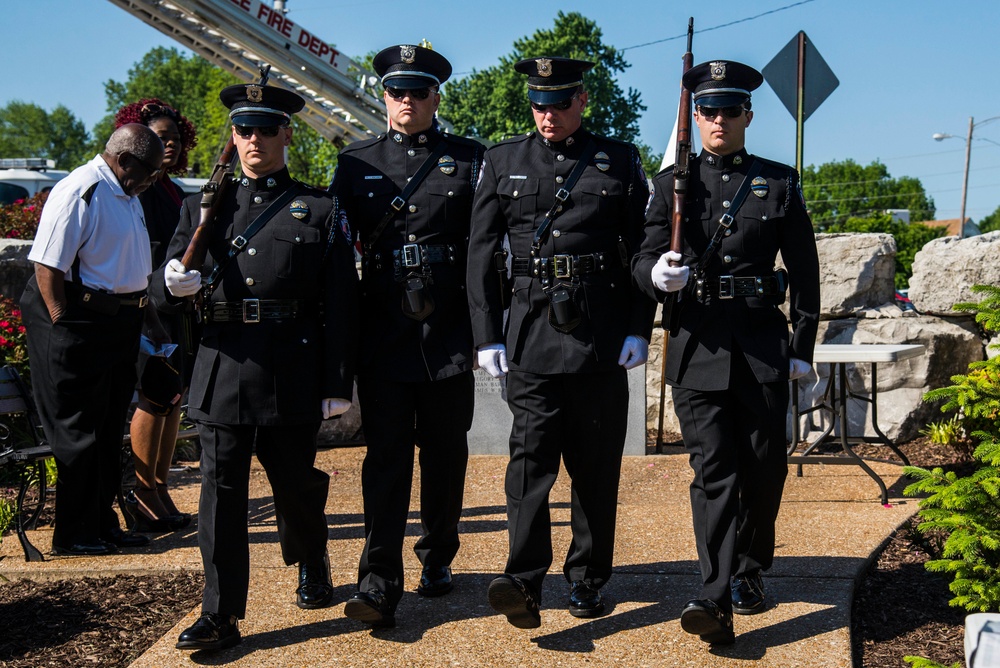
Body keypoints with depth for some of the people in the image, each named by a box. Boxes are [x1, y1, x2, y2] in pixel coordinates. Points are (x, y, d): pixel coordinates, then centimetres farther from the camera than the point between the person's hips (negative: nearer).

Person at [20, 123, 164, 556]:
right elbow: (47, 265, -20)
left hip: (119, 326, 9)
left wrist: (133, 320, 20)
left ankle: (103, 525, 25)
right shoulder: (79, 192, -16)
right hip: (79, 327, -9)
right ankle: (73, 536, 9)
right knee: (78, 433, -1)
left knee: (109, 431, 15)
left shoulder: (127, 194, 15)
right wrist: (64, 330, -20)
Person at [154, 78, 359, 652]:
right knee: (222, 491, 0)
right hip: (223, 371, 2)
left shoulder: (321, 211, 5)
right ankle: (221, 616, 6)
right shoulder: (205, 207, 13)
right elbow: (165, 288, 11)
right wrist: (173, 283, -15)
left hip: (293, 379, -1)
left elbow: (340, 305, 1)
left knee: (296, 480, 12)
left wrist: (339, 385, -4)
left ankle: (312, 565, 41)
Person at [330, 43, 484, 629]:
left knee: (445, 451, 10)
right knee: (386, 453, -3)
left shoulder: (469, 159, 6)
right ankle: (380, 582, -3)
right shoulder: (356, 163, 10)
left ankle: (438, 558, 27)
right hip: (383, 334, 0)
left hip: (448, 334, 0)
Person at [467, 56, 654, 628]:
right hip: (531, 335, 0)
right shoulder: (504, 161, 10)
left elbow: (643, 250, 7)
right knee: (531, 454, -11)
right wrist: (487, 336, 1)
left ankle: (589, 579, 18)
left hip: (602, 337, 0)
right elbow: (483, 254, 8)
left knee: (597, 463, 6)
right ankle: (524, 581, -16)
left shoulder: (620, 161, 8)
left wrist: (639, 330, 0)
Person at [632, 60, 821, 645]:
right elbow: (645, 257, 4)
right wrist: (657, 274, -21)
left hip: (763, 347, 1)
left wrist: (803, 347, 6)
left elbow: (805, 271, 9)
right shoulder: (673, 183, 8)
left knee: (764, 466, 7)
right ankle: (717, 599, -11)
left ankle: (750, 571, 29)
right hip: (699, 348, -1)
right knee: (714, 470, -7)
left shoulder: (780, 182, 7)